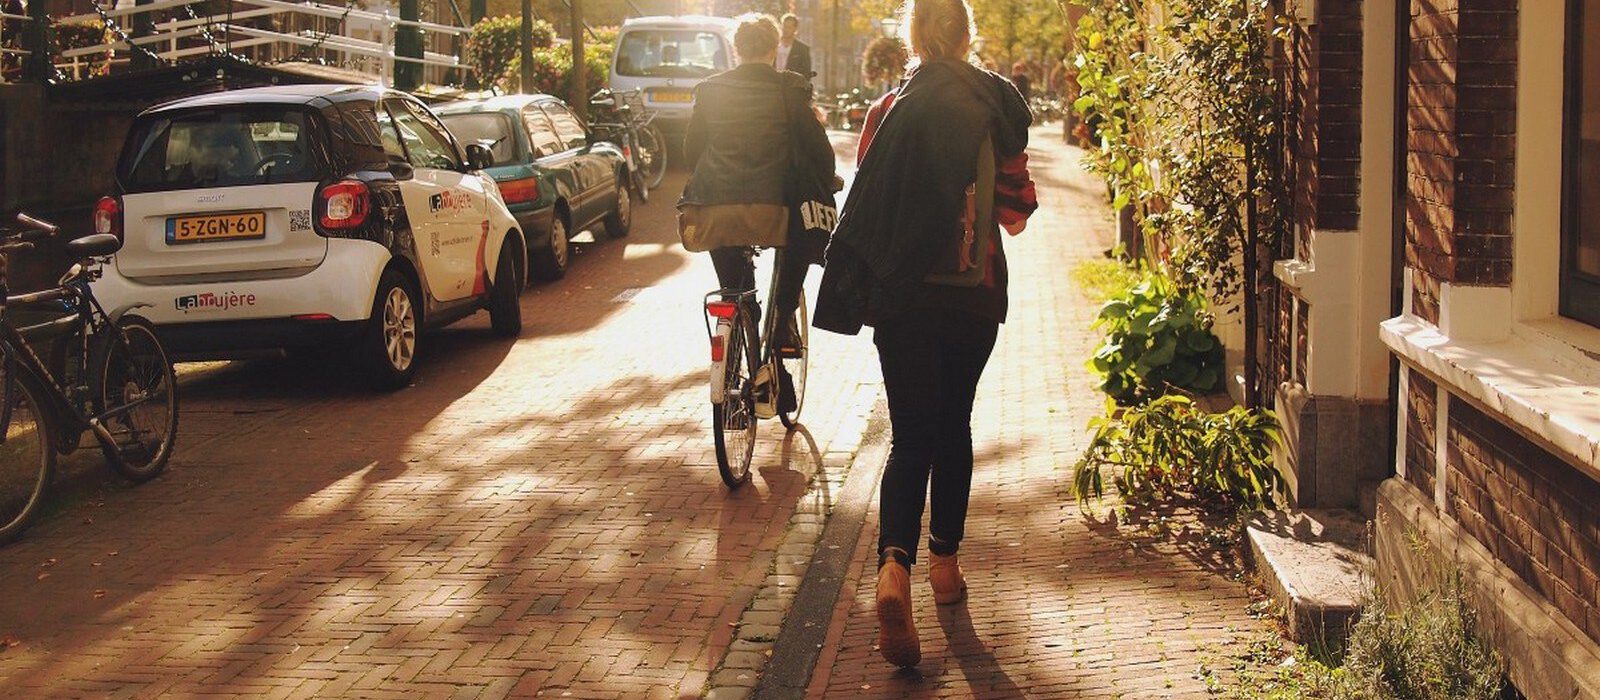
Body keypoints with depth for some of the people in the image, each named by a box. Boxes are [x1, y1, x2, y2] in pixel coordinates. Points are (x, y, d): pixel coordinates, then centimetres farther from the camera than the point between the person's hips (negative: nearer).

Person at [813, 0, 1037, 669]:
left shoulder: (889, 111, -7)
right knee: (954, 426, 19)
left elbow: (864, 208, -4)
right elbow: (1017, 213, 2)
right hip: (974, 296, 1)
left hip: (901, 294, -1)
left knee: (910, 437, 1)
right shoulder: (997, 108, -4)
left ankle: (894, 567, -21)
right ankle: (945, 562, 28)